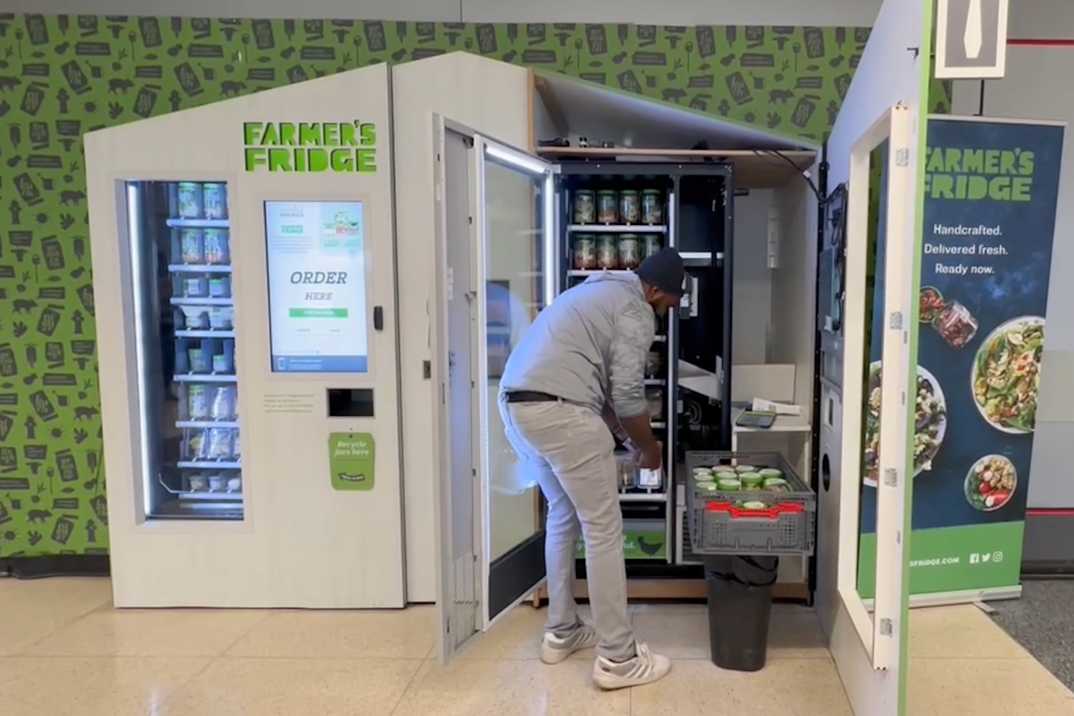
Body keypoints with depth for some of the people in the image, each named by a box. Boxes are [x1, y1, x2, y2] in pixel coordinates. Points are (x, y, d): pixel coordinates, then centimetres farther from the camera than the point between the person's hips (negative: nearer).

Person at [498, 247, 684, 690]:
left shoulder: (601, 291, 27)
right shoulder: (635, 311, -2)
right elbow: (627, 395, -7)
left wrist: (623, 436, 31)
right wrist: (648, 447, 11)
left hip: (517, 405, 10)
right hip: (559, 412, -10)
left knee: (563, 516, 22)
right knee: (603, 529, 1)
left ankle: (561, 633, 31)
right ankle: (617, 658, 9)